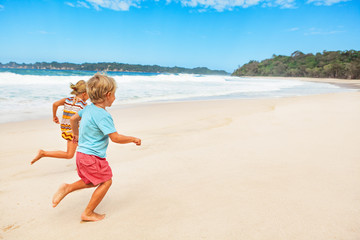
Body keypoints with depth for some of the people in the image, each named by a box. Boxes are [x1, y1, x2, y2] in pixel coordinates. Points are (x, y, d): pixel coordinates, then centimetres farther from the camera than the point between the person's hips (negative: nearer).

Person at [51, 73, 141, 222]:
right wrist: (133, 139, -11)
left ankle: (67, 188, 17)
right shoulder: (103, 116, -23)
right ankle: (88, 213, 14)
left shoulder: (88, 108, 6)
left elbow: (73, 118, 23)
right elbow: (115, 138, -24)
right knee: (106, 181, 6)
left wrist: (76, 134, 39)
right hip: (93, 157, -9)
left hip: (82, 154, 9)